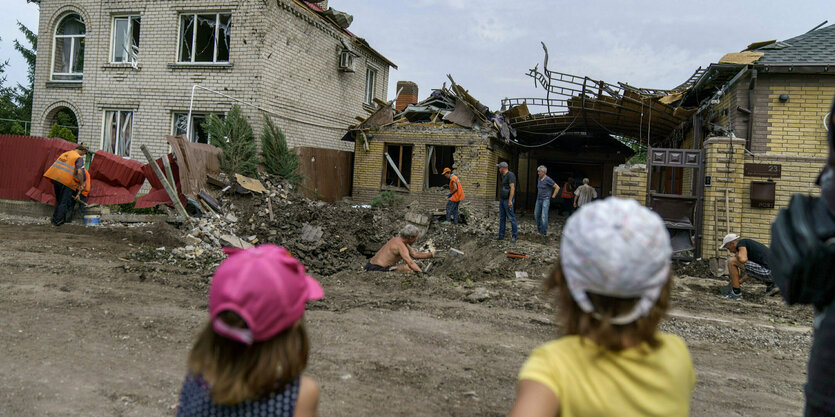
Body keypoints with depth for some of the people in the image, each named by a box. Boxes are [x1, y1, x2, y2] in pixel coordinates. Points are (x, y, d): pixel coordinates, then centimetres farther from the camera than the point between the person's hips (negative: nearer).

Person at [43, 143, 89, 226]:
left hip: (55, 178, 7)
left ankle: (55, 218, 28)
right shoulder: (79, 158, -5)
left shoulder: (65, 153, 19)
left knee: (59, 200, 22)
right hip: (66, 181, -7)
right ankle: (57, 221, 1)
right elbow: (79, 172, -18)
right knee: (64, 202, 2)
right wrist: (82, 183, -3)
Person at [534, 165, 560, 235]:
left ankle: (544, 232, -5)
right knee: (536, 215, 11)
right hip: (539, 199, 8)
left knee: (544, 216, -10)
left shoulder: (548, 179, -12)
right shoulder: (539, 179, 10)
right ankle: (539, 229, 25)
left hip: (546, 200, -8)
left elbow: (557, 187, -11)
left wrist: (553, 196, -9)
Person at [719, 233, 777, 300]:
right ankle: (770, 286, 21)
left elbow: (743, 259, -22)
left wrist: (736, 254, 0)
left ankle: (736, 293, 0)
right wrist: (740, 281, 41)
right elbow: (751, 270, 36)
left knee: (731, 261, -7)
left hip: (768, 272, -10)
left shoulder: (741, 242, -2)